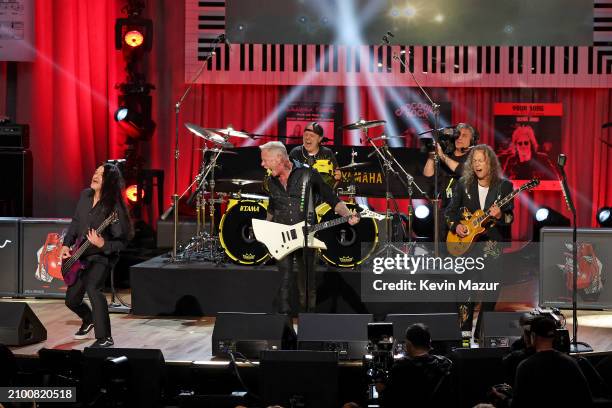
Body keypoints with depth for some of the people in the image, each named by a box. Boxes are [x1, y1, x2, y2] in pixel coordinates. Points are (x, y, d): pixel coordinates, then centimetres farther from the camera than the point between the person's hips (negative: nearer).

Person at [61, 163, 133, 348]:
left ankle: (104, 338, -24)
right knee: (72, 299, 14)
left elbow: (122, 241, -19)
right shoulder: (86, 195, -1)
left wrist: (103, 245, -35)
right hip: (81, 256, 7)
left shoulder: (114, 207, -21)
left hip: (102, 257, -7)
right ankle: (89, 319, 49)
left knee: (92, 288, -32)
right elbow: (76, 222, 13)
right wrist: (67, 244, 6)